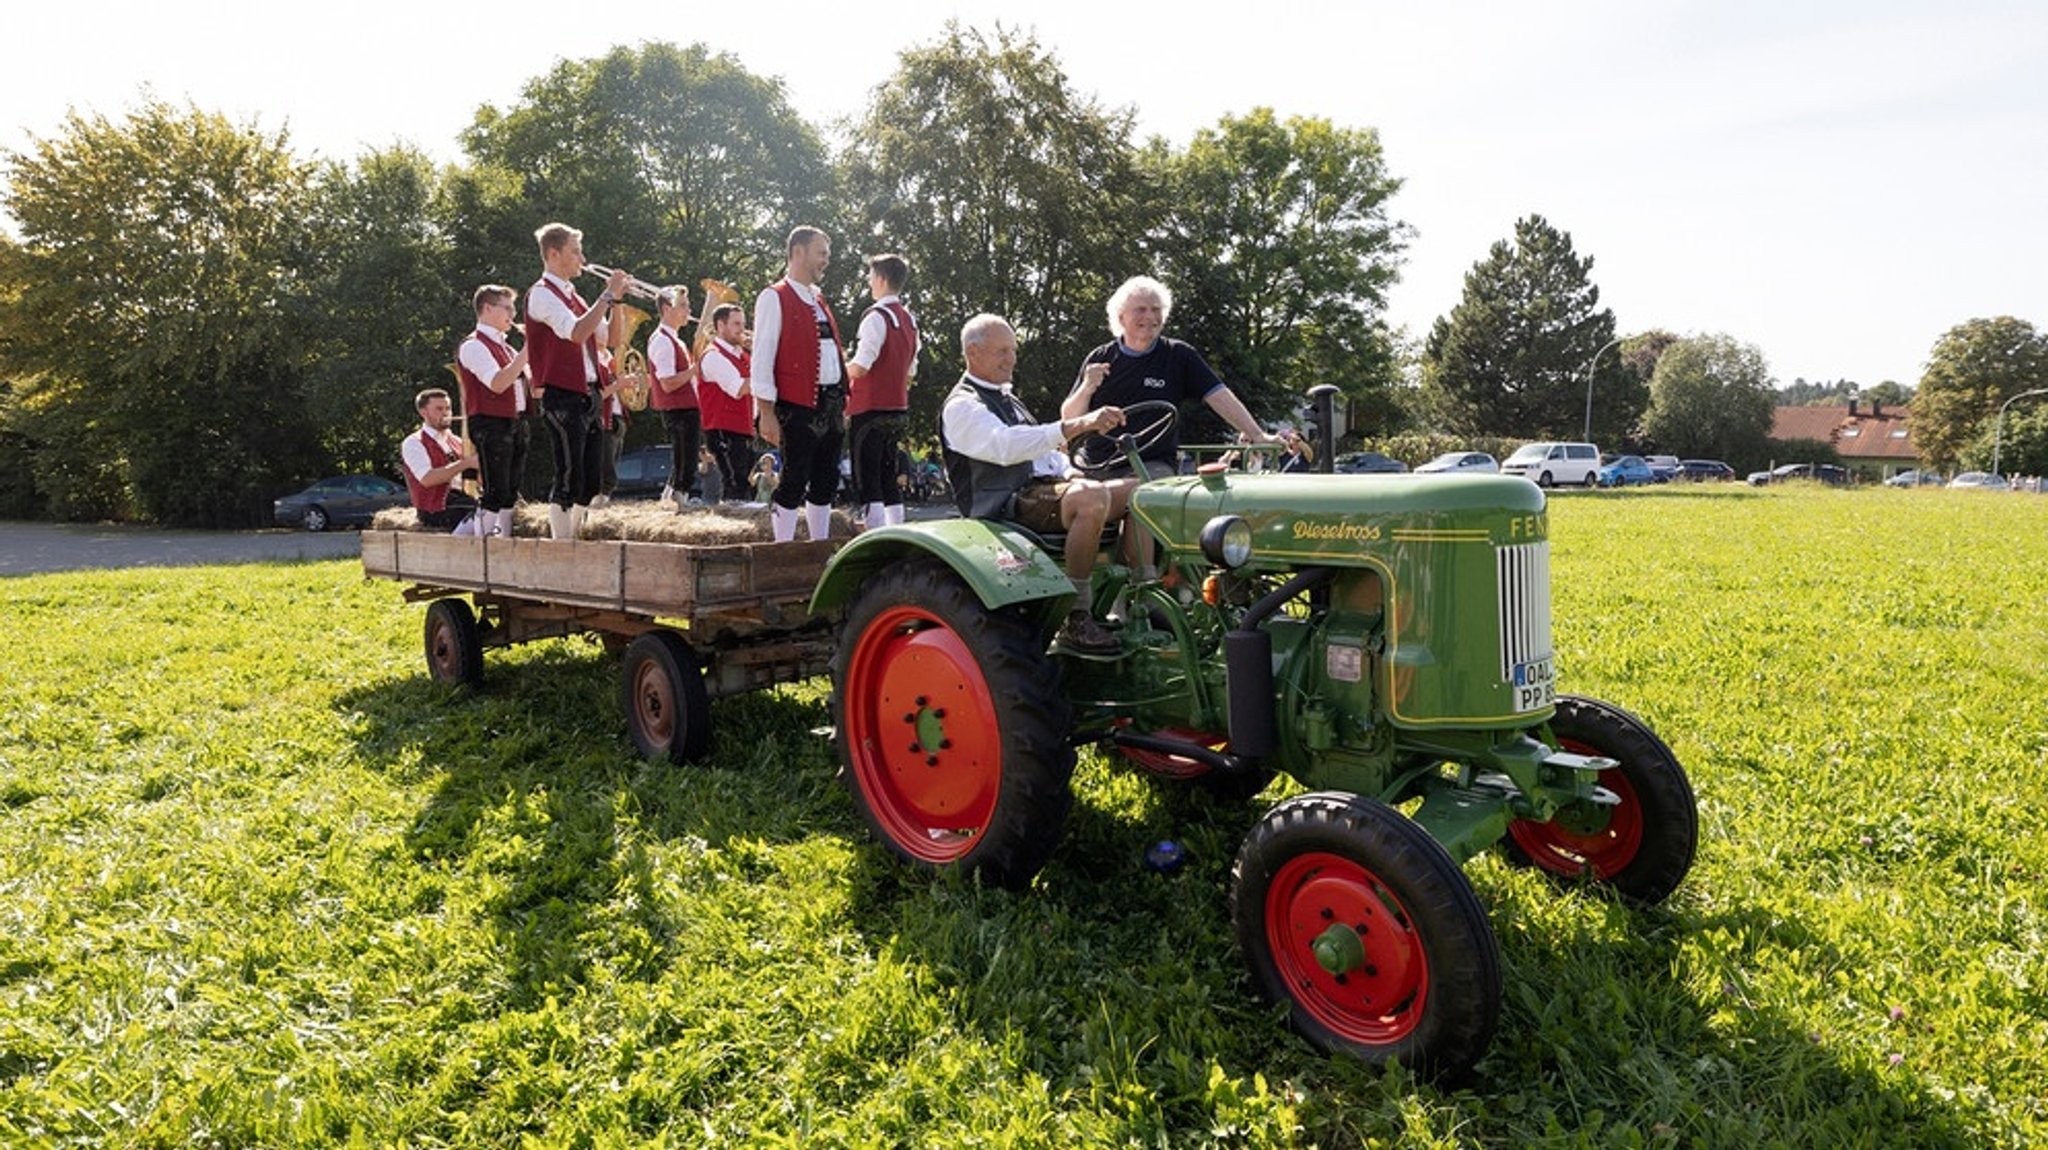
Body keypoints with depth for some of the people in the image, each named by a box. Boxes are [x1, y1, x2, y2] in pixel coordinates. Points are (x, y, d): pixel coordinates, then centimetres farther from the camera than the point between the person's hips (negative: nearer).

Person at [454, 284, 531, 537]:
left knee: (511, 492, 10)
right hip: (491, 424, -9)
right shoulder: (474, 345, -7)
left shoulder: (504, 347, 20)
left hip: (516, 423, 9)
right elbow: (498, 383, -22)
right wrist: (526, 351, -19)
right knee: (495, 493, -11)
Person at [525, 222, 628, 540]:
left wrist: (614, 299, 7)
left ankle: (574, 537, 21)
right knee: (569, 479, -9)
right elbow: (577, 333, -23)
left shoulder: (571, 295, 19)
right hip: (563, 397, -9)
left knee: (591, 480, 11)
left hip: (588, 394, 9)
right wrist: (607, 296, -16)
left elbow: (608, 337, 19)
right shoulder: (542, 293, -8)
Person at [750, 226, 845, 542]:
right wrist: (766, 413, -16)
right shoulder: (774, 297, -6)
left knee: (826, 480, 11)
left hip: (829, 406, 8)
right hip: (797, 407, -8)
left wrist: (841, 398, 16)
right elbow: (762, 358, -11)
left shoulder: (818, 299, 19)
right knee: (794, 481, -4)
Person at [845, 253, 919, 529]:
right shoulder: (909, 319, 12)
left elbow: (859, 367, -19)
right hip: (898, 408, 8)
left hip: (870, 407, -8)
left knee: (867, 483, -5)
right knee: (890, 481, 14)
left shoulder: (876, 316, -14)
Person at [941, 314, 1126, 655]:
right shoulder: (962, 406, -7)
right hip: (1008, 504, -9)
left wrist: (1074, 474, 7)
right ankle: (1076, 620, -31)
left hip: (1045, 487, 9)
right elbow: (1006, 445, -26)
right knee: (1091, 498, -35)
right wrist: (1075, 426, -35)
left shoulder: (1006, 399, 26)